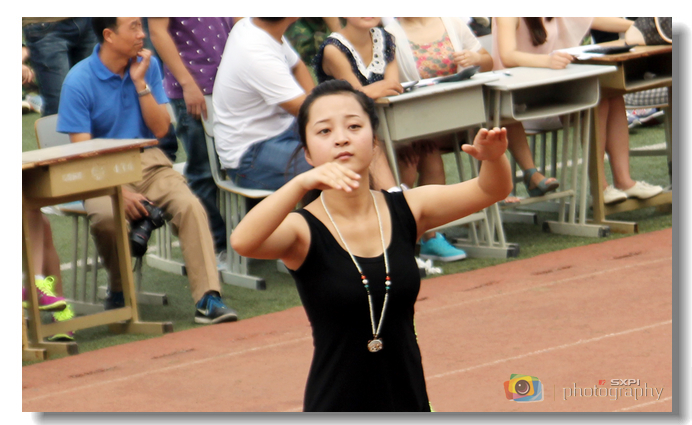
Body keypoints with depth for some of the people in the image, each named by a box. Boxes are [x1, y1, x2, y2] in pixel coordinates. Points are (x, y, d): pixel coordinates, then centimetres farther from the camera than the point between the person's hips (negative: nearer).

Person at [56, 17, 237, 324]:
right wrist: (119, 191, -24)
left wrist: (140, 83, -10)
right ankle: (118, 291, -7)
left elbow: (161, 129, 2)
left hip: (148, 162, 3)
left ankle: (207, 298, -30)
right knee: (106, 217, -35)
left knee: (190, 205, -26)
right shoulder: (79, 81, -8)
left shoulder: (147, 66, 5)